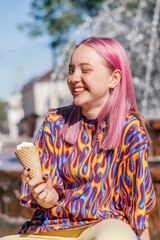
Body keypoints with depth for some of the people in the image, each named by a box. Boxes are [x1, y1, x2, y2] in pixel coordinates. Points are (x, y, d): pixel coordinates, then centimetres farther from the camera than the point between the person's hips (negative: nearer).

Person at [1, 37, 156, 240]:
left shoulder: (130, 130, -4)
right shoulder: (55, 122, 5)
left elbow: (138, 201, 1)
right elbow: (52, 193, 5)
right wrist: (47, 197, -16)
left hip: (103, 223, -3)